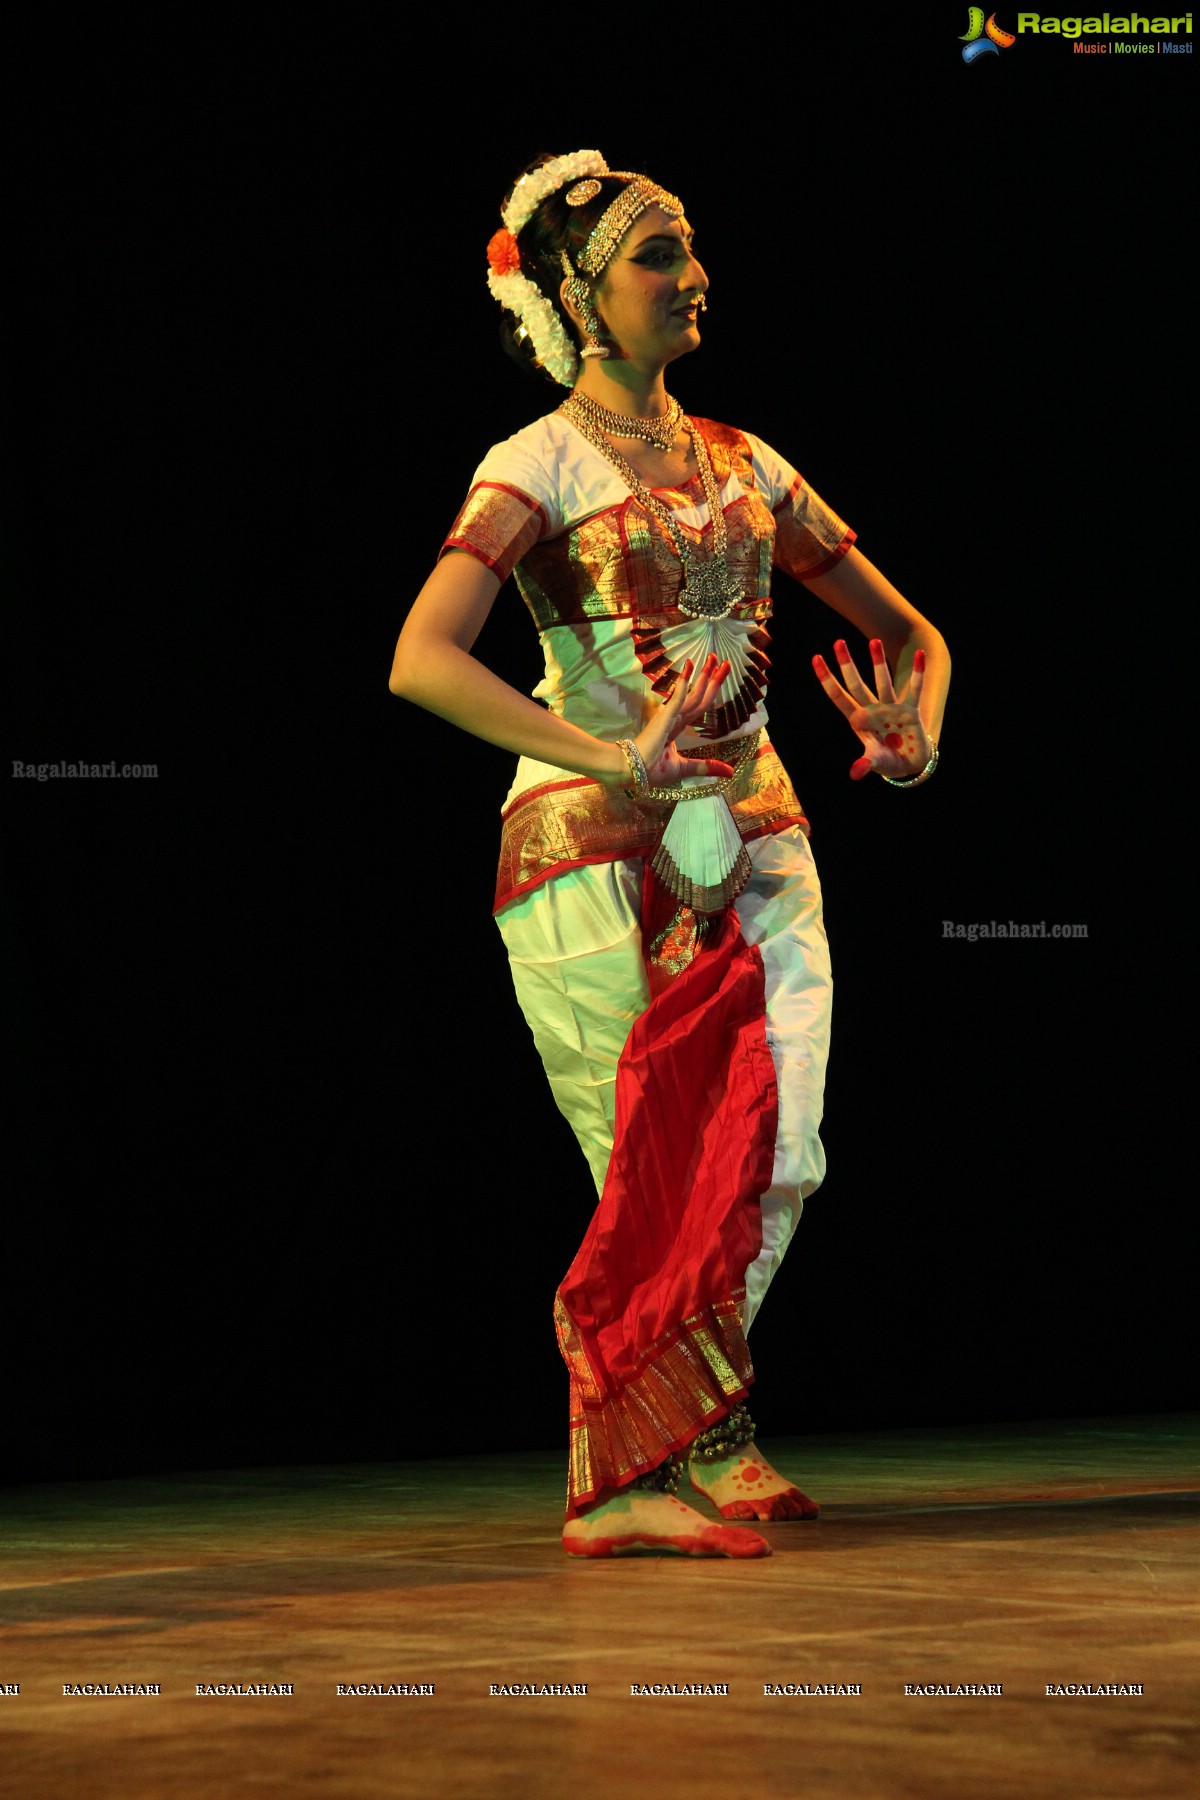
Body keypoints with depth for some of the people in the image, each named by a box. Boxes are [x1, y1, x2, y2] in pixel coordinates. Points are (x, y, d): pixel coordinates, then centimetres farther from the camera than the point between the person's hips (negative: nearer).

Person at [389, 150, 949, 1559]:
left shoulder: (741, 464, 15)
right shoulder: (541, 464, -3)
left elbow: (909, 632, 21)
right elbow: (421, 661, -18)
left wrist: (918, 741, -1)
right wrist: (611, 759, -26)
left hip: (754, 846, 5)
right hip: (597, 857, -5)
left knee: (773, 1159, -6)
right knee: (664, 1173, -4)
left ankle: (690, 1441, 14)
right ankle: (622, 1474, 10)